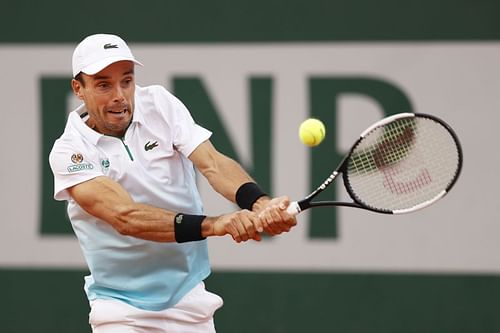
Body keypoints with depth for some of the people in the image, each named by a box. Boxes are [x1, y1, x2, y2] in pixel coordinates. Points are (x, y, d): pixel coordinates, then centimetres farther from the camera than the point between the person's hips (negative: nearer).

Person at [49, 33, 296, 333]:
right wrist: (212, 225, -39)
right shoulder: (68, 152, -13)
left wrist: (260, 204, -35)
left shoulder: (160, 104, -2)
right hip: (121, 307, -3)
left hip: (190, 296, 3)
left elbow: (212, 163, -15)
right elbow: (126, 217, -26)